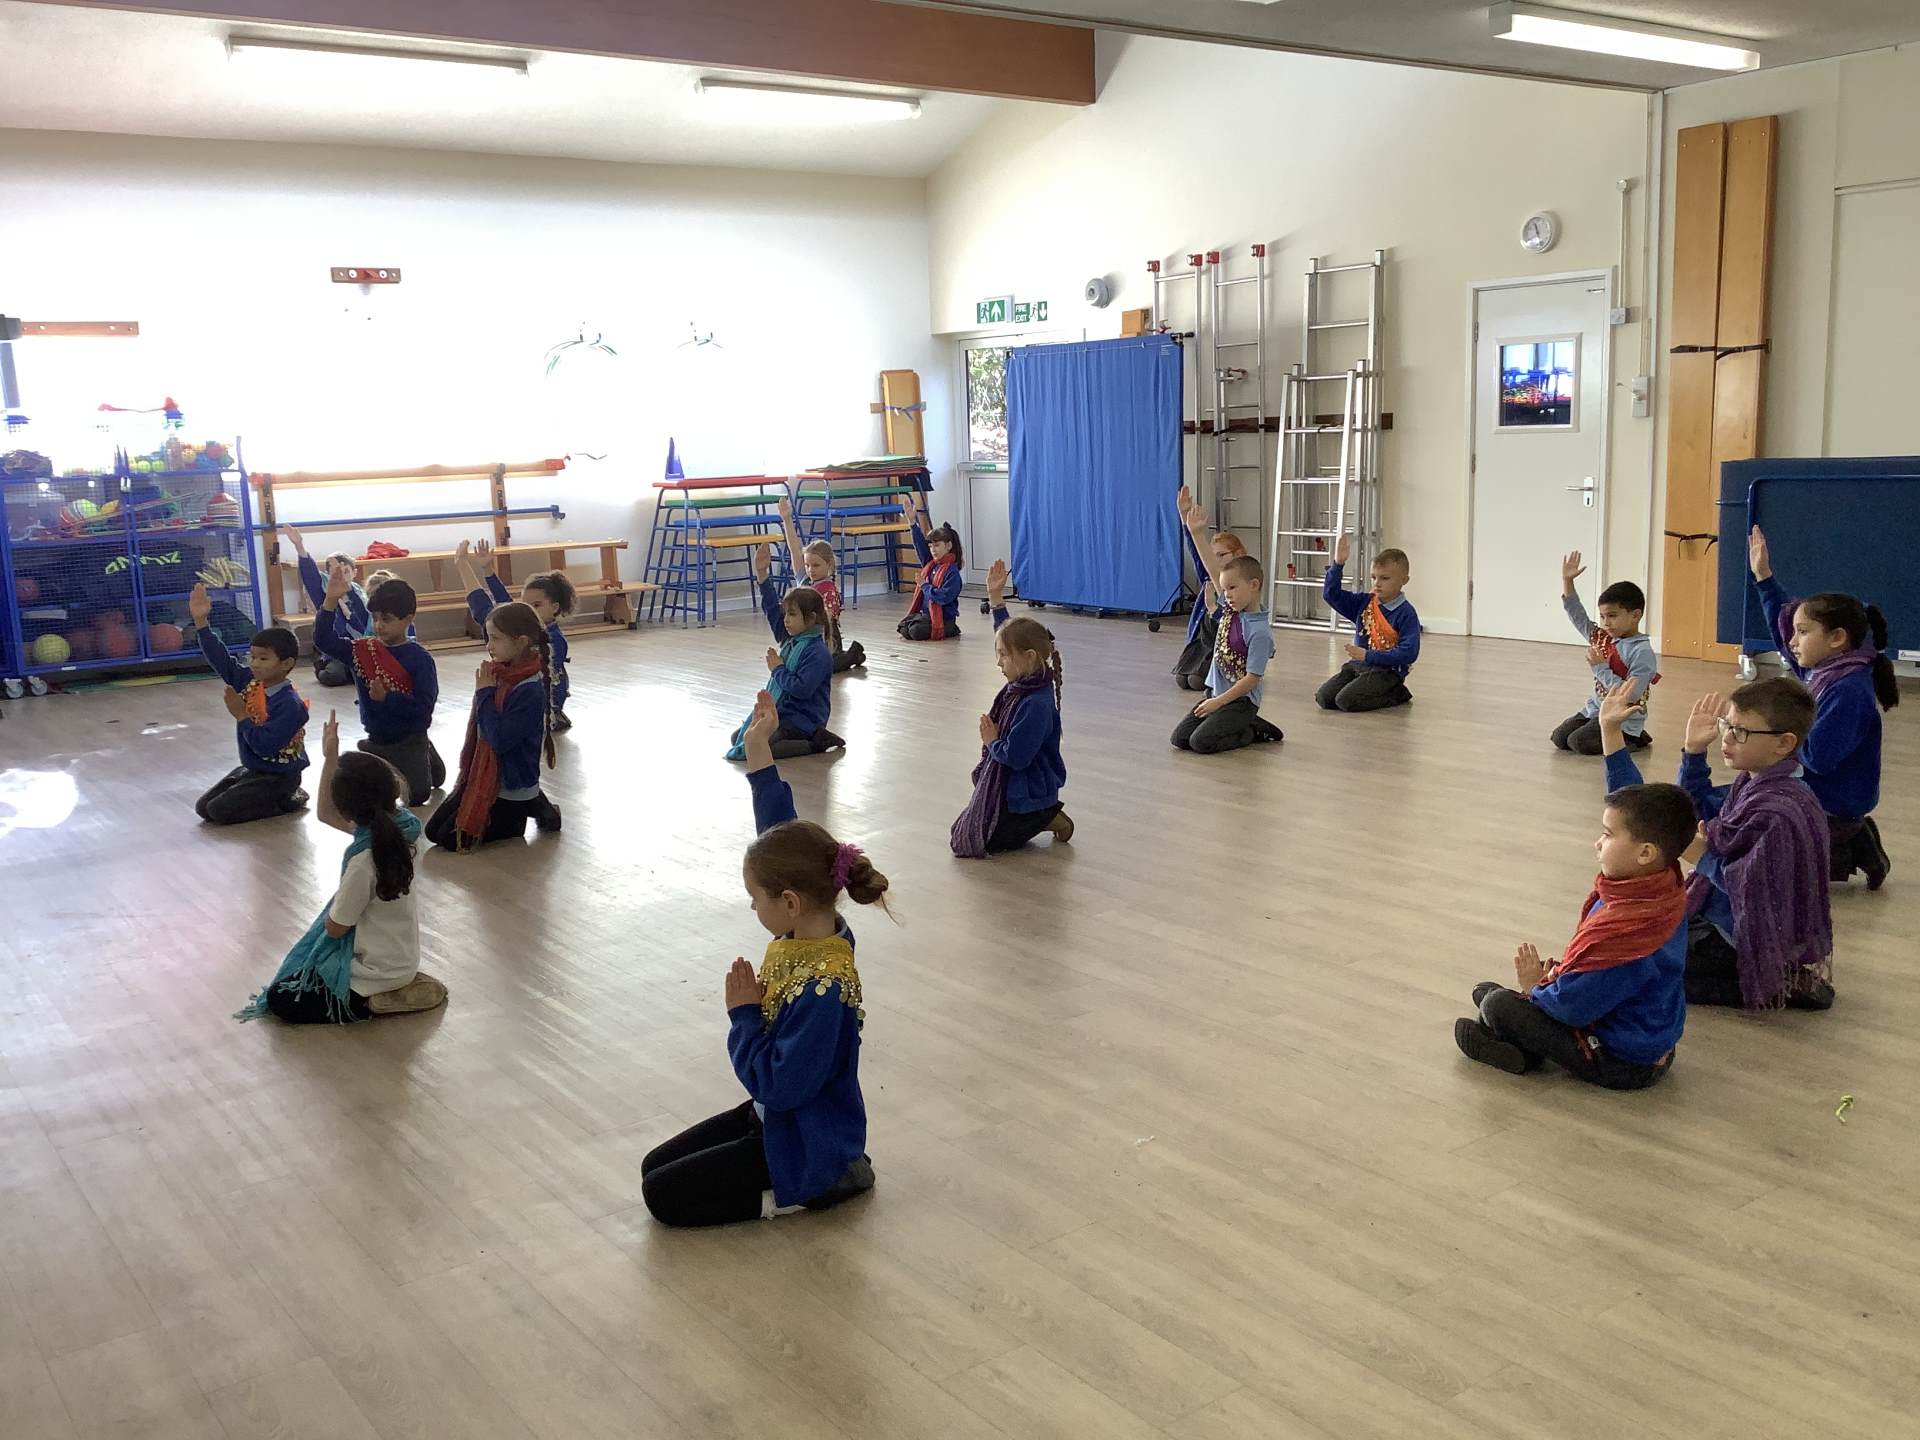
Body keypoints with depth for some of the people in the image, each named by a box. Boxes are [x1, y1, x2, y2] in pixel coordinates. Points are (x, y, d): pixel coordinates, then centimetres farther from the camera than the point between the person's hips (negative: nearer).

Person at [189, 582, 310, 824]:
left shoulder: (290, 704, -26)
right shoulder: (250, 681, -2)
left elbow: (265, 746, -31)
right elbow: (221, 660, -6)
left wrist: (241, 715, -24)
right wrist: (201, 622, -14)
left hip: (278, 776, -9)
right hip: (251, 768, 9)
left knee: (218, 811, -17)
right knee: (203, 807, 7)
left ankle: (288, 800, -3)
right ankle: (278, 798, 12)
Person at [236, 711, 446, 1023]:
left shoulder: (364, 860, -31)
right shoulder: (404, 824, -10)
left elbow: (335, 927, -15)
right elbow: (325, 814, 5)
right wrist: (330, 758, -5)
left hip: (377, 971, -8)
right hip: (402, 958, 8)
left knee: (280, 998, 9)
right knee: (300, 977, 29)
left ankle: (377, 1002, -2)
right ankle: (402, 986, 13)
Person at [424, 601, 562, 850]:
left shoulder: (530, 691, -24)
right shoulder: (500, 674, 0)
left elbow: (499, 739, -27)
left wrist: (484, 694, -22)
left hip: (511, 788, -8)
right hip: (482, 777, 8)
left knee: (450, 838, -8)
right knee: (433, 830, 10)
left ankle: (526, 809, 6)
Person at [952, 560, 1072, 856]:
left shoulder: (1036, 705, -28)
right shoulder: (1024, 682, -2)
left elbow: (1014, 756, -29)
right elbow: (1008, 636, 10)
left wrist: (991, 741, -10)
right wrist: (996, 597, 4)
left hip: (1027, 794, -10)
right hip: (1012, 785, 10)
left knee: (967, 841, -2)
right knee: (962, 831, 21)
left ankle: (1046, 819, 2)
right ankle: (1043, 815, 18)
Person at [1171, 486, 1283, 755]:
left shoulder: (1260, 631, -18)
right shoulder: (1233, 608, 3)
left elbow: (1252, 678, -19)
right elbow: (1212, 569, -3)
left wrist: (1219, 701, -19)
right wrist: (1193, 531, -10)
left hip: (1241, 701, -8)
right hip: (1215, 692, 8)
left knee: (1201, 741, -23)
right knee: (1180, 738, -2)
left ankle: (1256, 731, 1)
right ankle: (1244, 727, 14)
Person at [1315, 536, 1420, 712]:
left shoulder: (1406, 614, -12)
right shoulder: (1364, 603, 7)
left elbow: (1408, 653, -19)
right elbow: (1331, 594, 9)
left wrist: (1369, 656, -21)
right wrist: (1337, 565, -6)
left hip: (1387, 670, -7)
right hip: (1358, 665, 7)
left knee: (1346, 700, -25)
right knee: (1324, 698, -10)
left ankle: (1396, 694, -1)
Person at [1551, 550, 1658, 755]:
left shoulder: (1642, 652, -18)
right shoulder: (1603, 639, 5)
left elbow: (1631, 695, -25)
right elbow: (1577, 615, 7)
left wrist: (1601, 668, -23)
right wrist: (1567, 581, -2)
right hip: (1595, 709, 8)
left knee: (1579, 742, -23)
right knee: (1559, 738, -4)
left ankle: (1632, 739, 1)